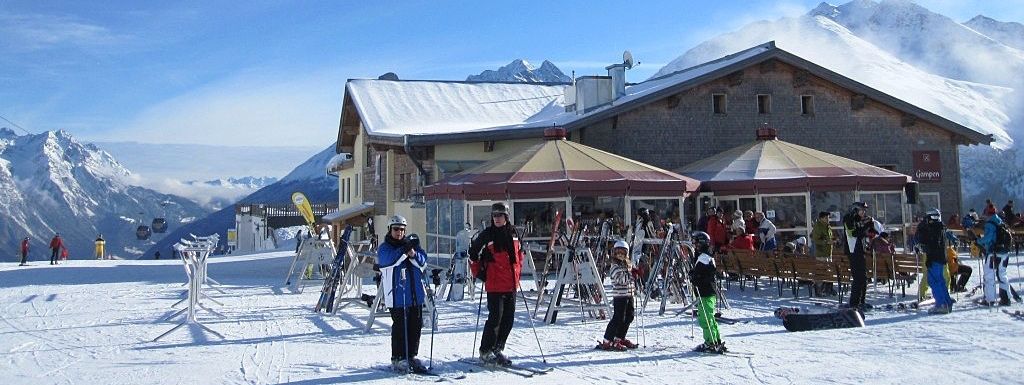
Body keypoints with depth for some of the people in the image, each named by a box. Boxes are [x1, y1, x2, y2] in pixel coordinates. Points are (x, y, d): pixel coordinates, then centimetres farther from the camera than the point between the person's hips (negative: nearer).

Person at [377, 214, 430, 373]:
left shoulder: (410, 244, 15)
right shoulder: (384, 248, 1)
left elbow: (423, 262, 4)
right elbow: (388, 260, -21)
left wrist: (413, 254, -16)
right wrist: (403, 251, -34)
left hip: (415, 294, 5)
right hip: (397, 295, -5)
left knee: (416, 325, 9)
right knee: (400, 327, -5)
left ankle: (411, 356, 20)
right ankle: (398, 359, 4)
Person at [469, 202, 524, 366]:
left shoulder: (513, 233, 9)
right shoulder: (487, 235, -5)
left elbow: (519, 253, 24)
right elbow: (473, 253, 3)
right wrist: (479, 273, -1)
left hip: (511, 284, 6)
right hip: (494, 284, -5)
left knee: (508, 318, 8)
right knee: (495, 317, -7)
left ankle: (498, 349, 21)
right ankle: (485, 351, 6)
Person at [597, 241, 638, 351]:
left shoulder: (627, 265, 16)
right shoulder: (615, 266, -11)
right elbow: (621, 279, -24)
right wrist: (631, 273, -27)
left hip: (629, 295, 9)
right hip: (619, 296, -9)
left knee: (629, 317, 13)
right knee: (618, 318, -11)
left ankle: (620, 338, 27)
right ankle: (607, 342, -8)